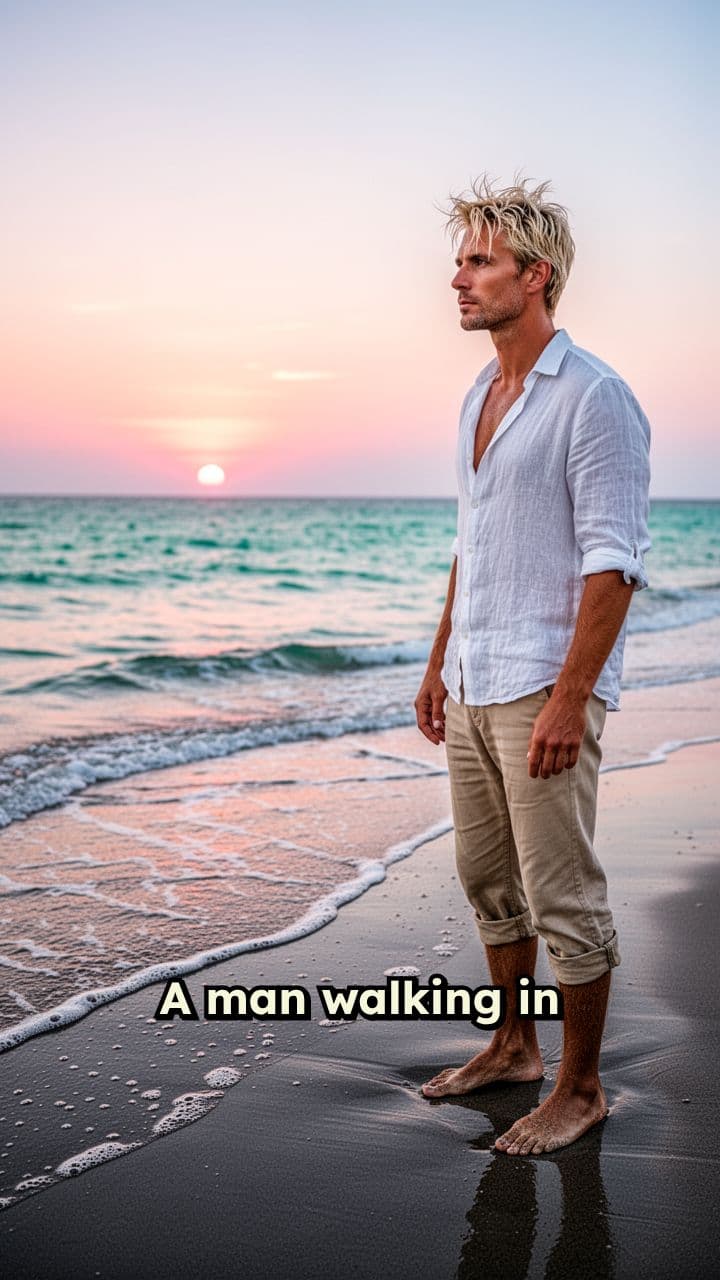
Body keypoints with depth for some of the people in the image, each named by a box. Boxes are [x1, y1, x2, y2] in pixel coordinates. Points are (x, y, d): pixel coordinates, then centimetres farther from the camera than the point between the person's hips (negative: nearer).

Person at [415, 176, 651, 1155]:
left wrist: (569, 699, -23)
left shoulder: (595, 398, -13)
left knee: (564, 898, 0)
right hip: (475, 686, 9)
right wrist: (440, 663, 19)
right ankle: (513, 1048, 33)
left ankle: (581, 1088, 15)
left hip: (545, 689, -9)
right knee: (489, 880, 17)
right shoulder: (481, 395, 14)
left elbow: (614, 563, -18)